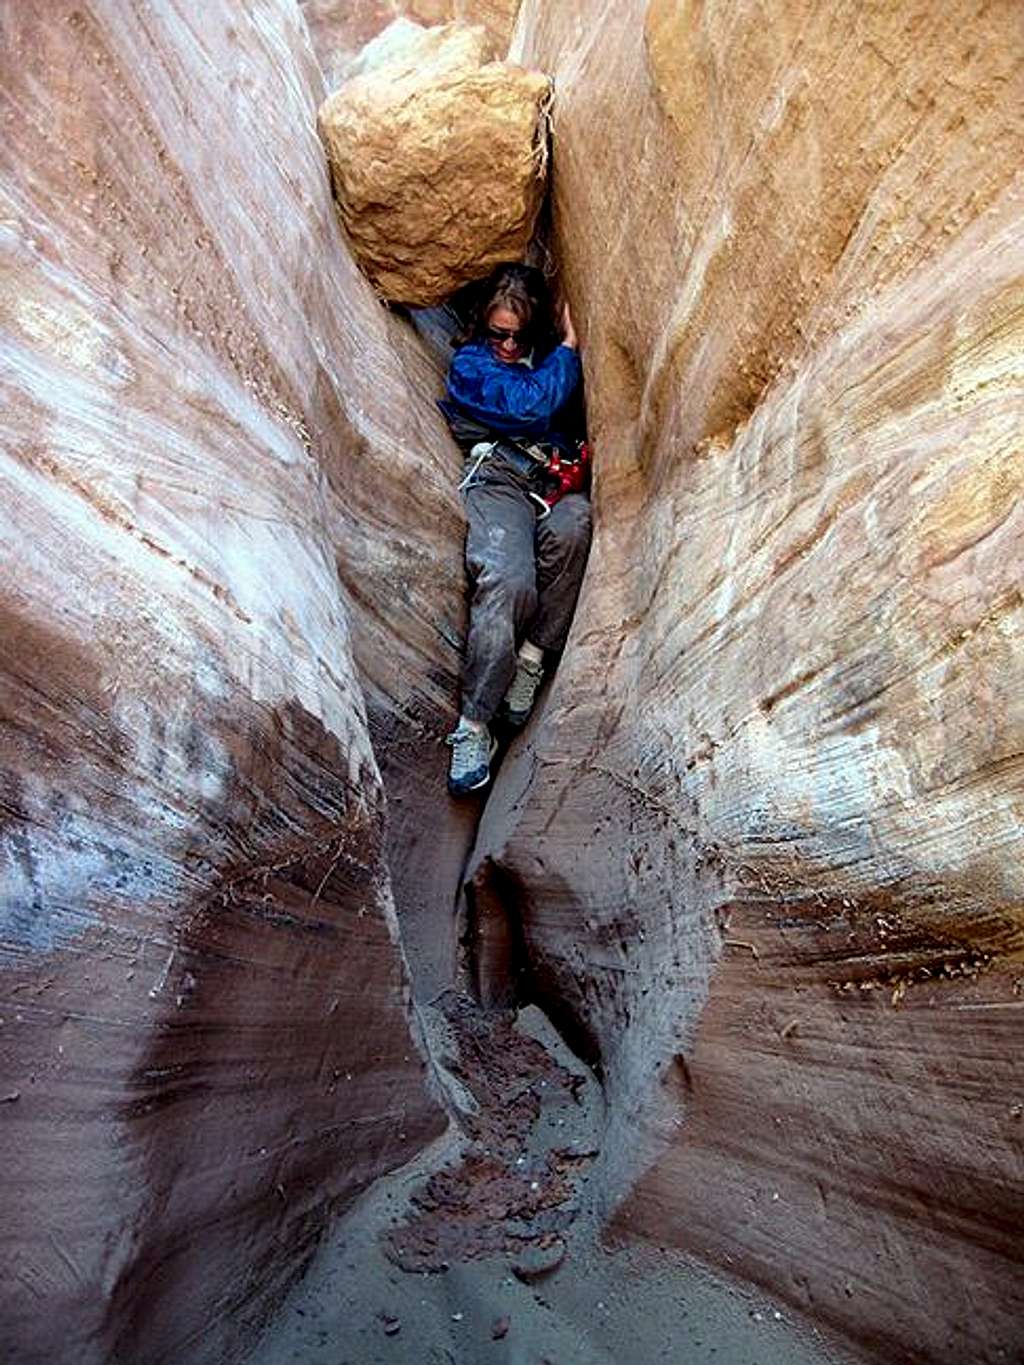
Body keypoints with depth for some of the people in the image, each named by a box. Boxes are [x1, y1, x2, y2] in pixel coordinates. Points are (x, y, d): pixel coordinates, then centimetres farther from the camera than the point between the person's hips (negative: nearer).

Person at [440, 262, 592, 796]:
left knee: (573, 524, -36)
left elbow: (580, 418, 24)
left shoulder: (551, 356, 26)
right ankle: (474, 722, -27)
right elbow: (529, 404, -7)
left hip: (557, 481, 4)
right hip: (497, 477, -4)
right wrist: (569, 349, 5)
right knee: (507, 581, -34)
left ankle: (532, 657, -24)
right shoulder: (471, 363, 11)